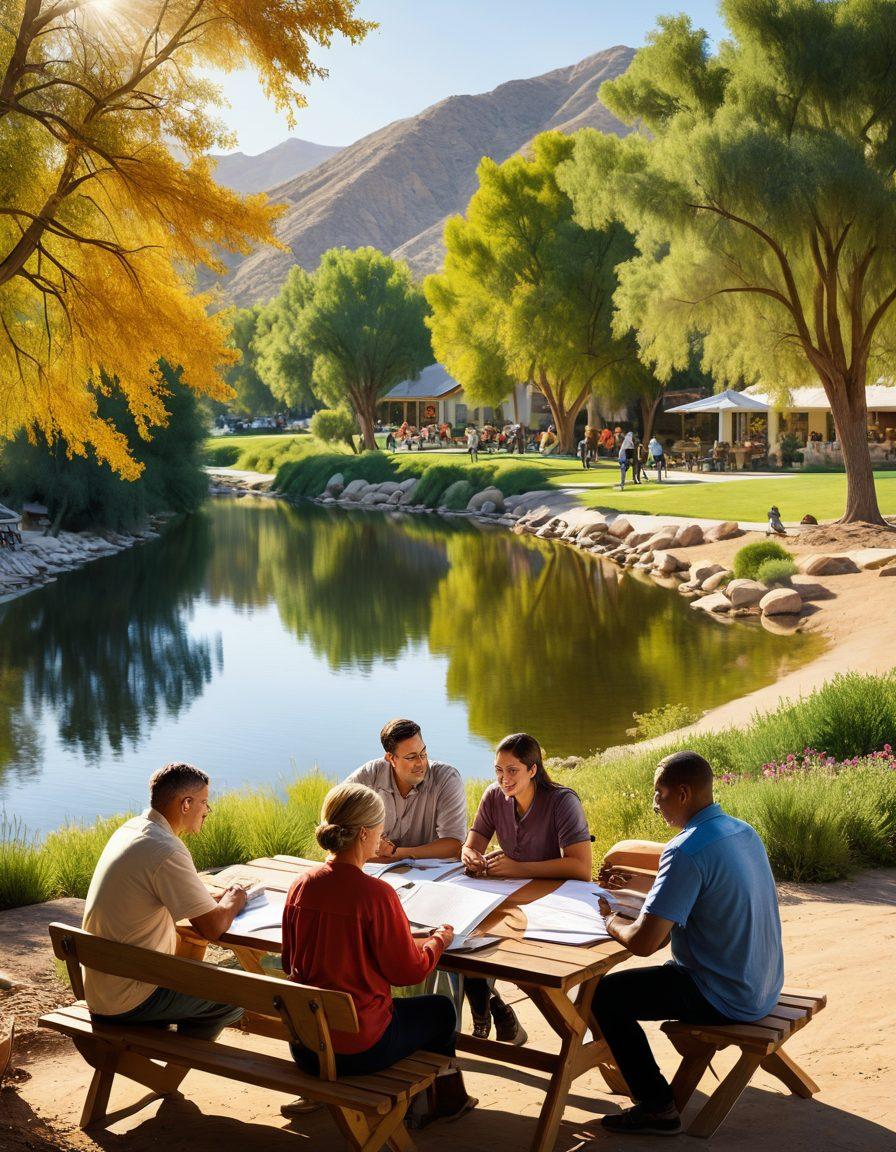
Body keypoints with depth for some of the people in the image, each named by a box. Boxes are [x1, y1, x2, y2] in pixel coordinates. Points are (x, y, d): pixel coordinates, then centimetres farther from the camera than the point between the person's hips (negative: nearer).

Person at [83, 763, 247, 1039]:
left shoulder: (131, 828, 6)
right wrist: (233, 901, 2)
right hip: (127, 1001, -9)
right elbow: (213, 927, -18)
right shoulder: (166, 851, -23)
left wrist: (221, 898, 9)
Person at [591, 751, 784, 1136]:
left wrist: (611, 920, -7)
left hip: (725, 999, -9)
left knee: (605, 995, 1)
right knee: (667, 970, 30)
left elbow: (643, 942, -28)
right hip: (764, 986, 9)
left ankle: (657, 1107, 3)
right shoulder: (743, 831, 3)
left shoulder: (686, 851, -26)